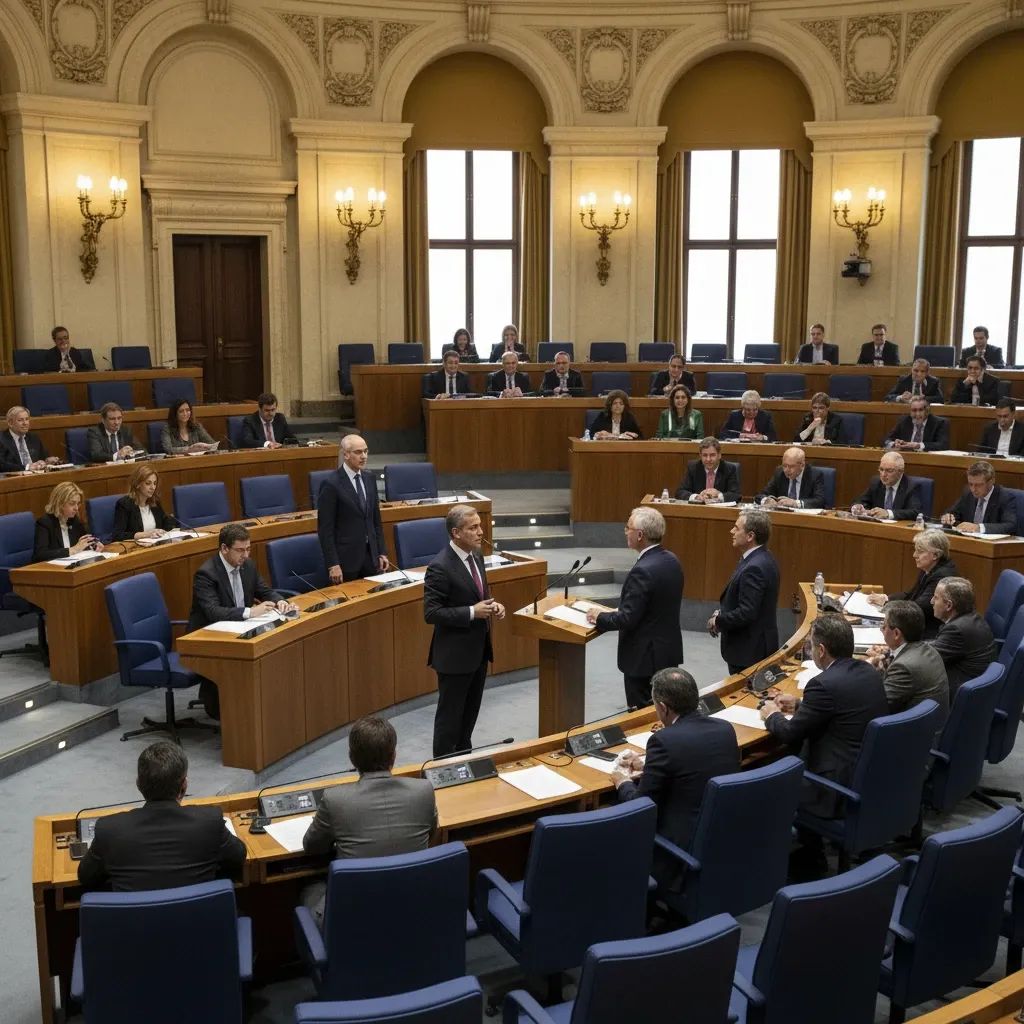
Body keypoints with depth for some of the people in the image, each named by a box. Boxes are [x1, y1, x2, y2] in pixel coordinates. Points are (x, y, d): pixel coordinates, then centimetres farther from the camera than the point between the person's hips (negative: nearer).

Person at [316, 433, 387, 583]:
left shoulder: (369, 479, 8)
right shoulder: (331, 484, -13)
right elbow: (325, 529, -13)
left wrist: (382, 553, 9)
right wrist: (332, 564, -17)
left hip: (370, 555, 6)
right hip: (346, 558, -6)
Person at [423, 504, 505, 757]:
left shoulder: (475, 555, 4)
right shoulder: (440, 567, -22)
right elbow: (431, 613, -22)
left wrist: (492, 604, -3)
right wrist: (472, 612, -25)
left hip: (479, 650, 8)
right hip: (454, 655, -8)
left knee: (470, 713, 21)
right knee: (450, 716, 5)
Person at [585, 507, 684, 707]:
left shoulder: (642, 571, -25)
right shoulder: (671, 561, 4)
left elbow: (627, 619, -23)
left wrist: (599, 617, -7)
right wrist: (619, 611, 12)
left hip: (645, 657, -9)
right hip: (670, 651, 9)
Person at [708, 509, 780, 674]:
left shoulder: (754, 568, -24)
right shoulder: (763, 558, 7)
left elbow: (746, 613, -26)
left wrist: (717, 621, -12)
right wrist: (722, 613, 4)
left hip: (749, 649, -10)